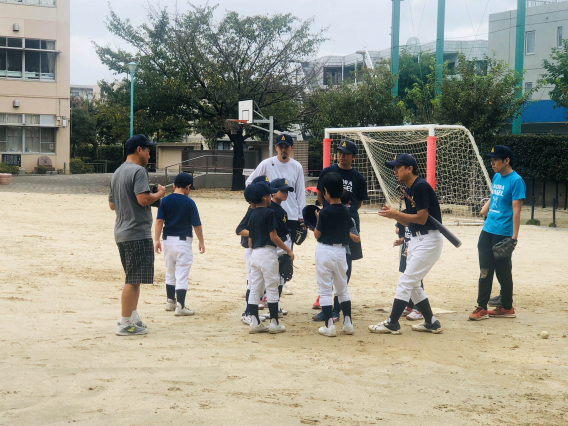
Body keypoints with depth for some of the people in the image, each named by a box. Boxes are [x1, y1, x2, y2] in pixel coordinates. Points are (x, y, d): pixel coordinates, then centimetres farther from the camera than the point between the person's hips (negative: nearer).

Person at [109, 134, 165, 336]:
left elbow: (112, 204, 20)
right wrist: (159, 194, -6)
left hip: (121, 233, 10)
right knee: (133, 280, -6)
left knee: (134, 279, 19)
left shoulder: (117, 173, 16)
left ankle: (133, 317, 26)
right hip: (137, 233, -10)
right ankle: (125, 324, -3)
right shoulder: (138, 171, -13)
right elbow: (143, 199, -23)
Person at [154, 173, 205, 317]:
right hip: (184, 241, -4)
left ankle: (170, 301, 28)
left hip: (168, 240, 4)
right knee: (182, 275, -3)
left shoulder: (165, 201, 1)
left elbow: (159, 221, -5)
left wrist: (156, 239, -4)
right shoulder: (189, 203, -7)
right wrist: (201, 242, 6)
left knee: (170, 273, 19)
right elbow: (197, 225, -4)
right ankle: (180, 306, -7)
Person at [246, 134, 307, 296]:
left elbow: (300, 193, 7)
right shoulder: (267, 164, -2)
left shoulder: (297, 167, 4)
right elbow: (249, 182, 7)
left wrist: (301, 217, 5)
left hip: (292, 216, 2)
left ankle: (282, 282, 22)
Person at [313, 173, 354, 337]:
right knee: (343, 289, 16)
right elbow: (348, 234, 10)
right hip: (341, 251, 5)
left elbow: (317, 234, -10)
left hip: (324, 251, -5)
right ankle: (348, 323, 14)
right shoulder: (346, 211, 2)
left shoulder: (325, 212, -14)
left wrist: (318, 219, 5)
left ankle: (329, 325, -1)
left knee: (325, 290, 1)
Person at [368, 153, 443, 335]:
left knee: (406, 281, -9)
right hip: (417, 239, 10)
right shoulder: (409, 190, 13)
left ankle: (392, 323, -5)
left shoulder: (421, 186, -16)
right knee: (412, 283, 14)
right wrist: (393, 214, -1)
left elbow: (421, 218, -20)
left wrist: (396, 214, -15)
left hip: (429, 240, -10)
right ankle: (431, 323, 22)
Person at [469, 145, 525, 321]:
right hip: (487, 231, 7)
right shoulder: (496, 177, 11)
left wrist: (514, 237, -20)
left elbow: (516, 210, -17)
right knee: (485, 270, 6)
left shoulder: (516, 180, -13)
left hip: (503, 233, -7)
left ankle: (507, 308, 16)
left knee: (503, 272, 2)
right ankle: (482, 308, 11)